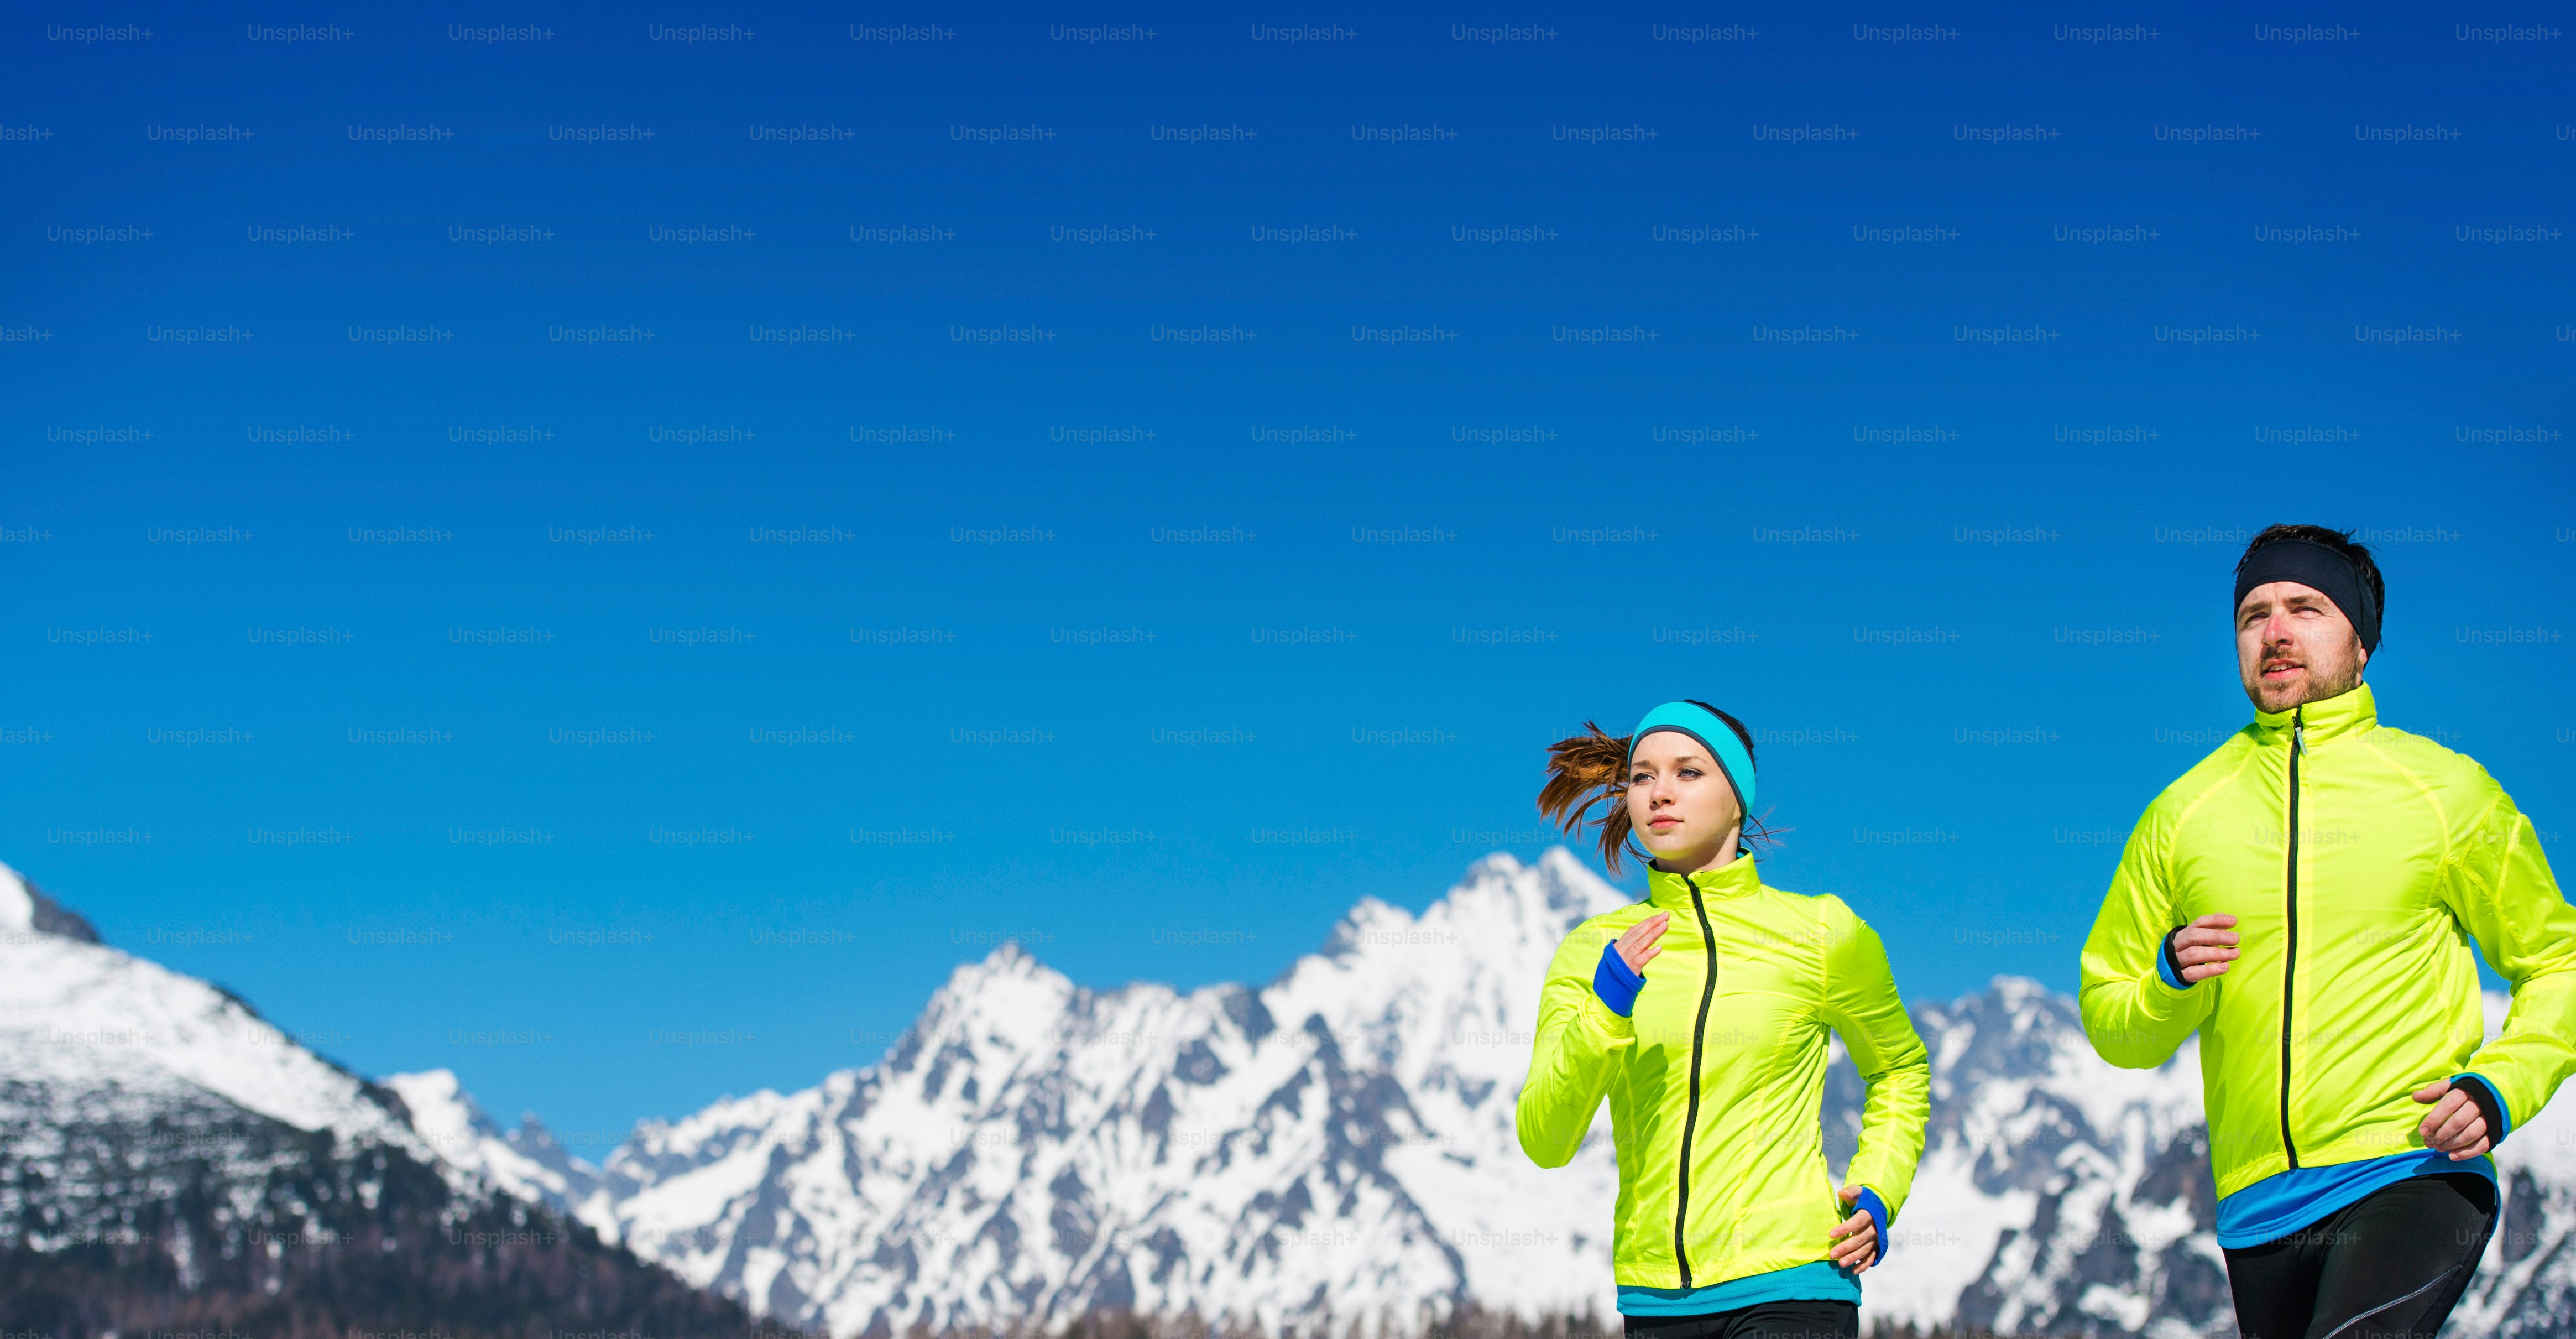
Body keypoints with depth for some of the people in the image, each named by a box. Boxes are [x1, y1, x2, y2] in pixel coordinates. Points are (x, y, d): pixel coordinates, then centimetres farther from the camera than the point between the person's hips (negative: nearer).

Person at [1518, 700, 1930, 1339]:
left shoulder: (1822, 933, 2)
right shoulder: (1593, 953, 4)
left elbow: (1901, 1069, 19)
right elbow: (1543, 1143, -4)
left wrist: (1878, 1194, 4)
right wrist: (1605, 1013, -17)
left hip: (1788, 1287, -2)